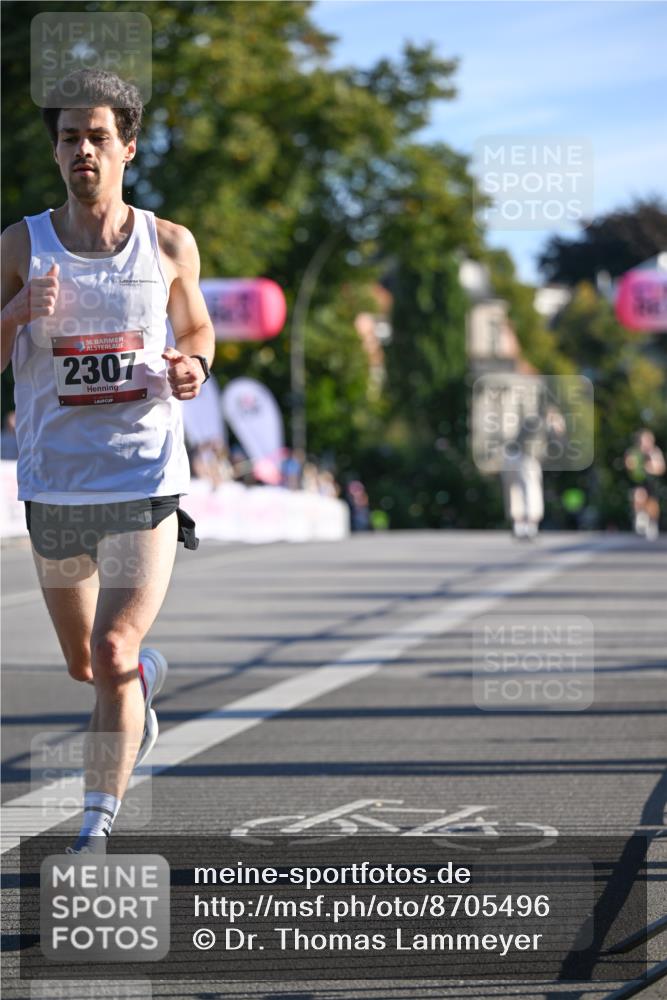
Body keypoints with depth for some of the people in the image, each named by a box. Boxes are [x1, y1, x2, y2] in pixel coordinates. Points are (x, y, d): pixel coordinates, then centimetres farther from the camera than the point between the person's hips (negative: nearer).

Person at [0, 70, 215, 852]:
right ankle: (145, 679, 52)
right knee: (84, 668, 16)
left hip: (145, 480, -2)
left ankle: (97, 826, -6)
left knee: (112, 657, -15)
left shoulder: (170, 245, 2)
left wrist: (194, 366, -3)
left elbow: (197, 327, 19)